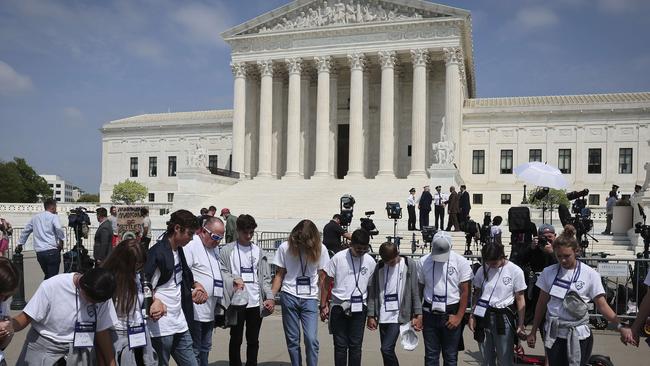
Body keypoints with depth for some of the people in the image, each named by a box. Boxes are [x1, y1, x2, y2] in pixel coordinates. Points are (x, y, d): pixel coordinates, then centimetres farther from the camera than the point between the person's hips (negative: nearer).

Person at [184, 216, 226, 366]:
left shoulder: (213, 248, 14)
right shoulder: (191, 246, -14)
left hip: (210, 311, 9)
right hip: (195, 310, -9)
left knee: (205, 348, 18)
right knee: (194, 350, 0)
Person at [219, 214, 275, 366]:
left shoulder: (258, 251, 9)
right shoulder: (227, 250, -1)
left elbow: (265, 277, 7)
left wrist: (270, 297, -5)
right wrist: (233, 279, -22)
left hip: (256, 303, 3)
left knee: (253, 340, 12)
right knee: (236, 340, 9)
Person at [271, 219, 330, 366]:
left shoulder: (320, 249, -3)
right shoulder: (285, 248, -4)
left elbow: (322, 277, 2)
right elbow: (279, 275, 2)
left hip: (310, 299, 0)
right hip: (289, 297, 0)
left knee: (311, 339, -10)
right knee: (292, 340, 7)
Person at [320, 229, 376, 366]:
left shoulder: (370, 261, 0)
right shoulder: (338, 258, -6)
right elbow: (326, 283, 1)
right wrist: (323, 306, 0)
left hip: (359, 309, 2)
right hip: (339, 307, -1)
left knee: (356, 345, 8)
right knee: (340, 346, 5)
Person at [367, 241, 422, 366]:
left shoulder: (409, 265, -4)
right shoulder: (379, 266, 4)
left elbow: (415, 292, -2)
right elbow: (372, 291, 5)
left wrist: (418, 315, -5)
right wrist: (371, 315, 2)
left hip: (398, 315, -4)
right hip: (383, 316, 4)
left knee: (386, 348, -13)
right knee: (387, 350, 11)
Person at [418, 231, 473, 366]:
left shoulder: (461, 262, -7)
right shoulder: (424, 262, 0)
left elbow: (465, 292, -3)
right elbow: (419, 289, 6)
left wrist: (459, 317, -7)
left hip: (451, 314, -2)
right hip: (430, 314, 2)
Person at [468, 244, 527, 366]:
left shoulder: (515, 271, -7)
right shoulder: (482, 270, 1)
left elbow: (520, 299, -3)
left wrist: (521, 323, -6)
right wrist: (472, 315, 2)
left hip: (504, 317, -3)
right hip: (484, 316, 3)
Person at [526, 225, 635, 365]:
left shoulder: (590, 274, -7)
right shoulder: (549, 272, -1)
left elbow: (602, 306, -5)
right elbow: (542, 304, 6)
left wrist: (620, 327, -20)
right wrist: (533, 332, 8)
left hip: (578, 335, -2)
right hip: (554, 335, 2)